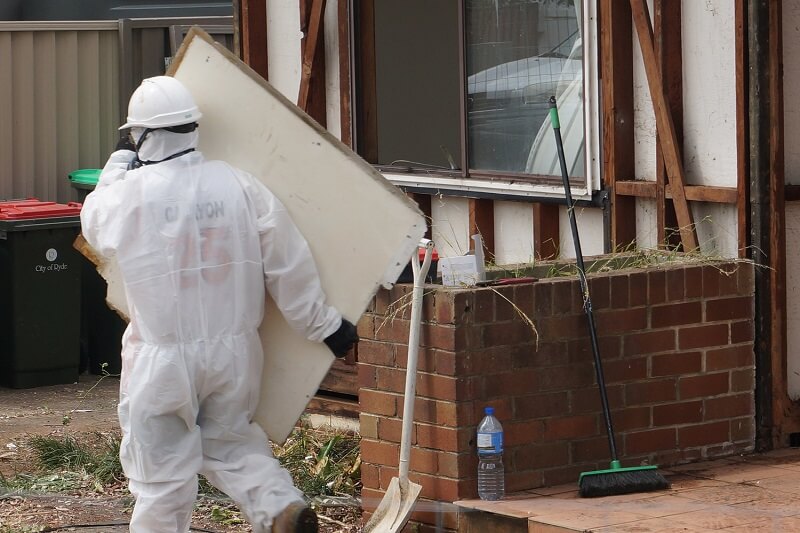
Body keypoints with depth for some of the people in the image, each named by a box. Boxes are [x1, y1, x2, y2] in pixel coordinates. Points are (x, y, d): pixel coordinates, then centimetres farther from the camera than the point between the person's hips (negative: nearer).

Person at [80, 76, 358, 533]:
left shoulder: (131, 193, -13)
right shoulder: (238, 185, -6)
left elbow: (95, 222, 12)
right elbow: (289, 268, -2)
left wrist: (120, 163, 26)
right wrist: (325, 326, 9)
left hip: (162, 360, -4)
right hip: (235, 349, 4)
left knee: (162, 464, 7)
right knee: (230, 439, 21)